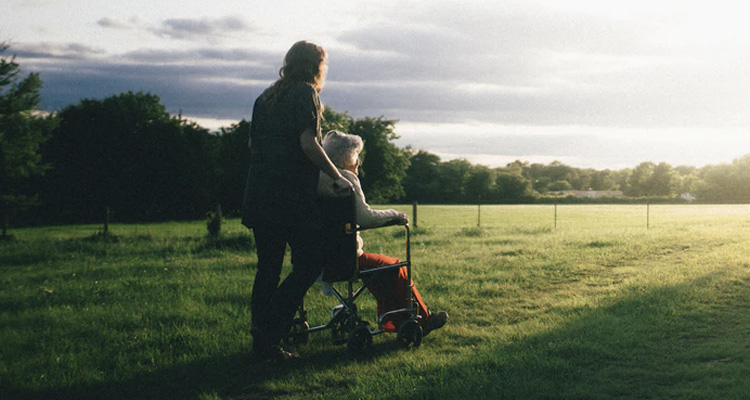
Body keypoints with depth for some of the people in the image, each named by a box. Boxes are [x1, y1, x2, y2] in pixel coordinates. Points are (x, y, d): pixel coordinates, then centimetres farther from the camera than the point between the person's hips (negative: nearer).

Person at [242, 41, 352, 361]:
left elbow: (252, 144, 22)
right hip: (292, 196, -8)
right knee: (309, 263, -2)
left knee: (268, 268, 12)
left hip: (259, 195, 8)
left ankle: (262, 342, 14)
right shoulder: (305, 93, -4)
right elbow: (308, 144, -14)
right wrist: (336, 176, -6)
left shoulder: (266, 97, 18)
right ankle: (269, 331, -11)